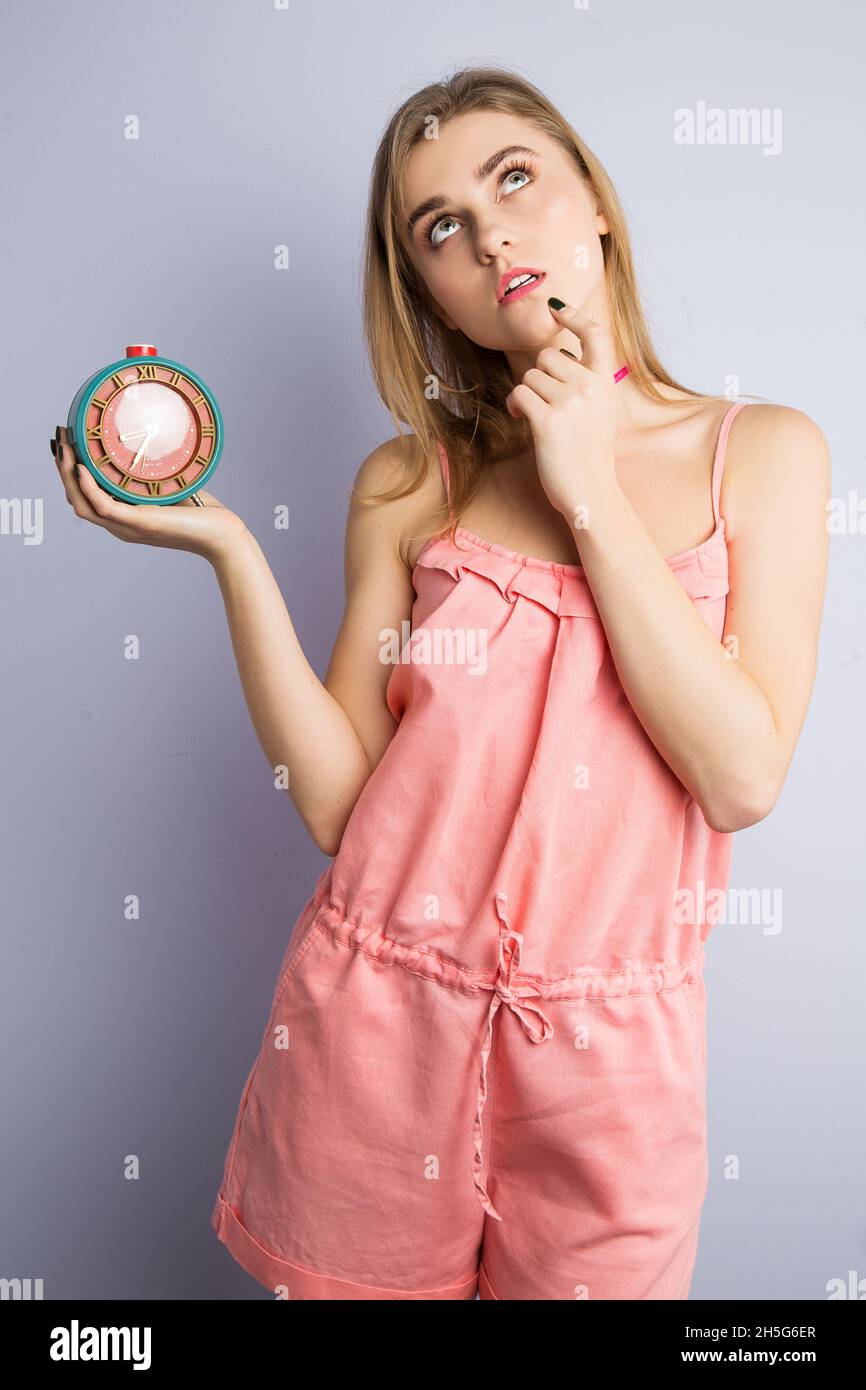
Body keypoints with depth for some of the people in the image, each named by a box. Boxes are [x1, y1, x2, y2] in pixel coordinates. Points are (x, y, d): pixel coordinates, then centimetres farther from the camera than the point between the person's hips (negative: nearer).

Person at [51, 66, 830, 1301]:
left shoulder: (761, 451, -1)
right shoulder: (407, 488, 1)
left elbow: (744, 774, -13)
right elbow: (339, 800, -4)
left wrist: (590, 496, -13)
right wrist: (229, 551, -13)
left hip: (606, 1050, -1)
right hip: (376, 1016, 1)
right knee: (351, 1280, 20)